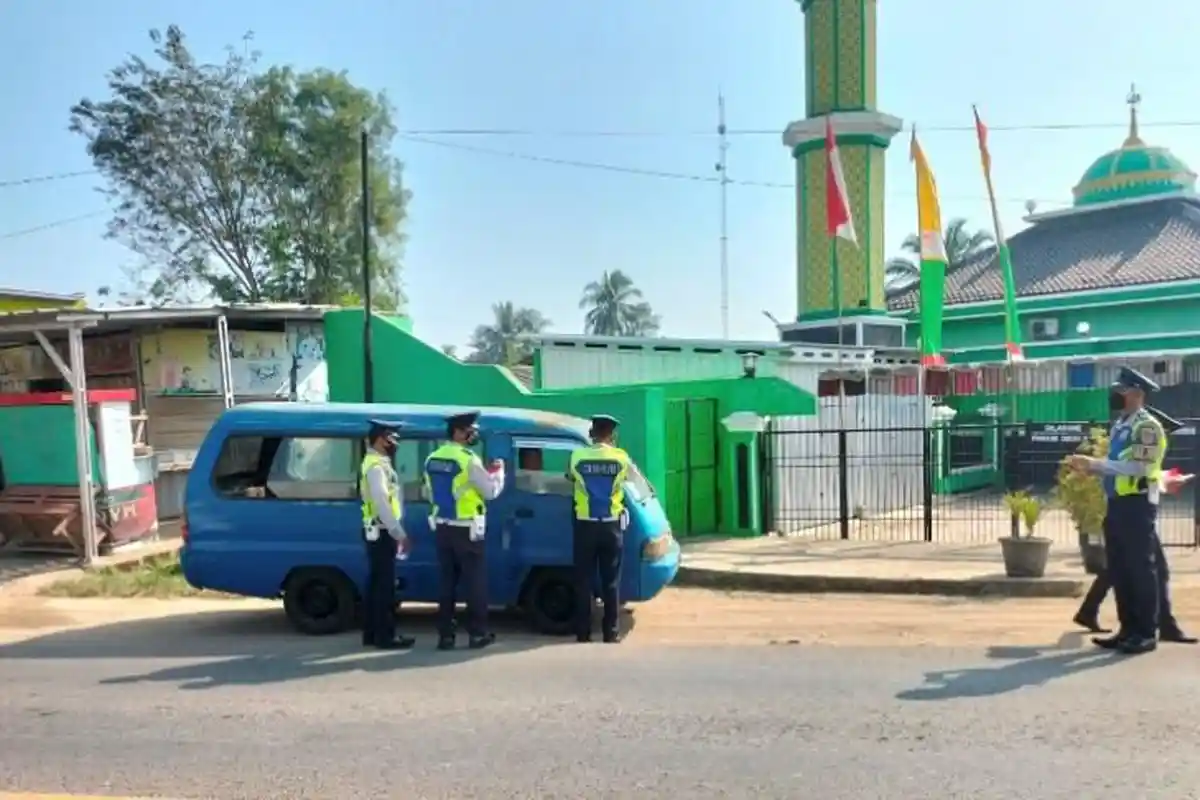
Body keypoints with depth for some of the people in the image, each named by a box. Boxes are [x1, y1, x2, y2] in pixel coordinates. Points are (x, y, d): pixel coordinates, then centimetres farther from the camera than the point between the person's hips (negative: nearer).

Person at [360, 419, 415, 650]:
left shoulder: (377, 463, 17)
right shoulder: (376, 466, -17)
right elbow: (382, 503, -24)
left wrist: (396, 532, 19)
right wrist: (399, 533, -21)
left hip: (380, 532, 10)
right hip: (382, 533, -10)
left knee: (376, 583, 13)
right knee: (384, 585, -6)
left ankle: (372, 634, 19)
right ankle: (385, 636, -1)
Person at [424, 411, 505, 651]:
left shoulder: (432, 459, 8)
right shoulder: (468, 459, -16)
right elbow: (491, 491, -10)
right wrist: (498, 471, 6)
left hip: (442, 528, 7)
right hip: (467, 530, -7)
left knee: (446, 581, 10)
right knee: (475, 582, 3)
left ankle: (445, 634, 12)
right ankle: (477, 633, 8)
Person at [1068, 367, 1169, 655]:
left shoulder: (1147, 426, -12)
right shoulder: (1119, 427, 16)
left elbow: (1137, 467, -23)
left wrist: (1094, 462, -22)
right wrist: (1090, 466, 5)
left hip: (1138, 506, -9)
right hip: (1117, 505, 9)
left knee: (1141, 570, -1)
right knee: (1118, 571, 12)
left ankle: (1147, 633, 7)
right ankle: (1128, 629, 21)